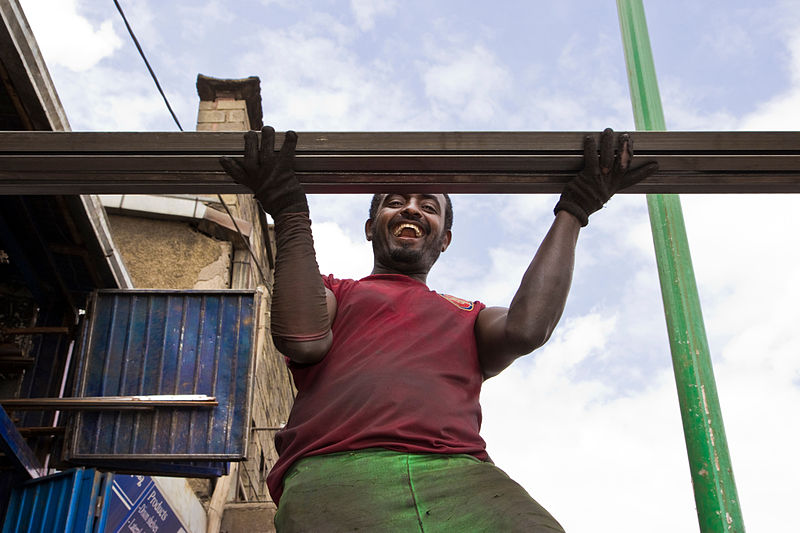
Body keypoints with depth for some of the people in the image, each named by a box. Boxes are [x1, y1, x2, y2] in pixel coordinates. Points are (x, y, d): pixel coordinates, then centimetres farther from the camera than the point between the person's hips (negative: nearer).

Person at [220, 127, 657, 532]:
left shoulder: (468, 317, 34)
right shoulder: (335, 294, 32)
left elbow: (527, 329, 11)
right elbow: (303, 340, 8)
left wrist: (572, 211, 21)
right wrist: (290, 210, 12)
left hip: (461, 476, 2)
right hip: (334, 471, -1)